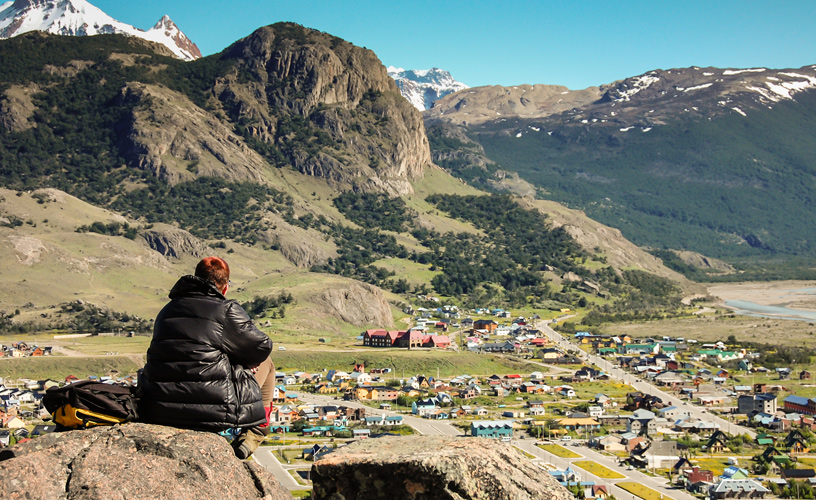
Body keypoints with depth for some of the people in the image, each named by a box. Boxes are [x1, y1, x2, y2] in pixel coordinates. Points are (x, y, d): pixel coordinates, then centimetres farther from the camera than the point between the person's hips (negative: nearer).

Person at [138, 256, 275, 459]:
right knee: (265, 363, 21)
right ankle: (253, 434, 15)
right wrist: (244, 360, 23)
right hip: (211, 411, -6)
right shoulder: (226, 311, -6)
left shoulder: (166, 311, 14)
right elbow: (262, 347, 1)